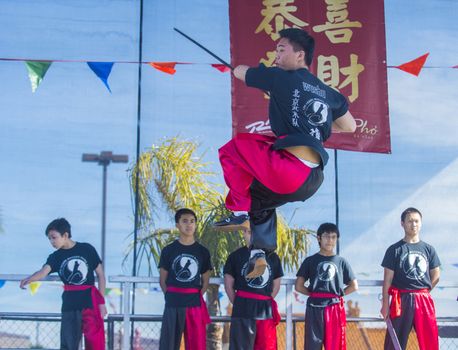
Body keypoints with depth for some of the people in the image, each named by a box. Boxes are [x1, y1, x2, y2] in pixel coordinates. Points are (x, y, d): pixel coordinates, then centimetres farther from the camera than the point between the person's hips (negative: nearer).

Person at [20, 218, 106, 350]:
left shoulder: (87, 249, -2)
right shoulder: (56, 257, 3)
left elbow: (100, 274, 3)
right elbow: (44, 271, -17)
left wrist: (101, 302, 0)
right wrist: (29, 279, -39)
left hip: (90, 302, -3)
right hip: (69, 305, 3)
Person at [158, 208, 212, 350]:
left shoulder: (203, 252, 7)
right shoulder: (168, 250, 3)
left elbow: (205, 281, 11)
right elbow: (162, 280, 6)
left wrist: (197, 298, 1)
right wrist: (171, 297, -2)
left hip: (195, 304, 1)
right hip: (173, 304, -1)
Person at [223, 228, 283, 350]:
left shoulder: (273, 257, 10)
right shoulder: (236, 256, 2)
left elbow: (276, 285, 15)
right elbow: (228, 284, 3)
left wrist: (264, 303, 6)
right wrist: (239, 304, -1)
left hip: (266, 311, 3)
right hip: (243, 311, -3)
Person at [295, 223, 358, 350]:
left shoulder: (341, 262, 8)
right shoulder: (310, 261, 5)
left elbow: (354, 286, 10)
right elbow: (299, 286, 4)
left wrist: (338, 294, 3)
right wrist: (314, 294, -2)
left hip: (335, 309, 1)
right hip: (315, 308, -1)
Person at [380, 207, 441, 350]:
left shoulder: (428, 249, 8)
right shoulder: (394, 250, 0)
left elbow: (436, 276, 14)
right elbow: (387, 279, -2)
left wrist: (421, 292, 6)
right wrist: (385, 304, -7)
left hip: (424, 301, 3)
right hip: (401, 301, -2)